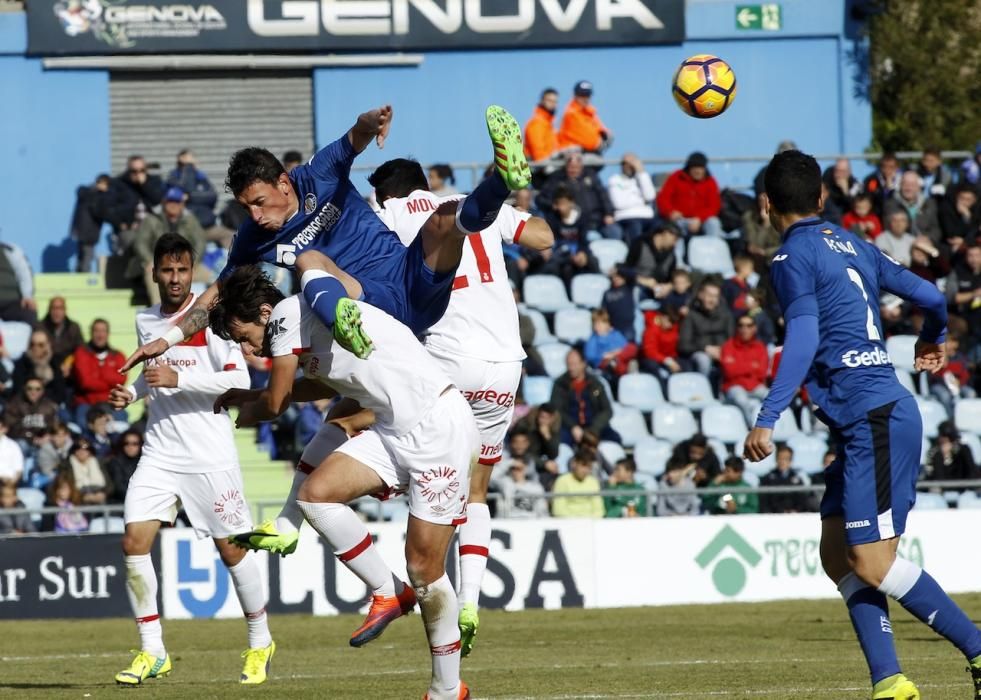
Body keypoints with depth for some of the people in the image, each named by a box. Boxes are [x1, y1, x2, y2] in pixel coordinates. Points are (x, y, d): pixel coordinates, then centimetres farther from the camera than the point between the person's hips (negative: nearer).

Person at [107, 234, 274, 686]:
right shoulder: (145, 322, 11)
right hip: (159, 455, 5)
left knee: (231, 548, 2)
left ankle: (260, 643, 21)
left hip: (210, 456, -5)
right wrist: (131, 392, 9)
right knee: (134, 543, -8)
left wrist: (178, 379, -23)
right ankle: (151, 652, 0)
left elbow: (239, 379, -16)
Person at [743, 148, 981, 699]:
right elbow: (931, 297, 21)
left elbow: (803, 344, -17)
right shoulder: (853, 245, 17)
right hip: (868, 424, 9)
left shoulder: (794, 257, -6)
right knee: (838, 555, 9)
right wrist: (933, 342, 43)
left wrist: (767, 421, -20)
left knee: (872, 564, -11)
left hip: (876, 421, -9)